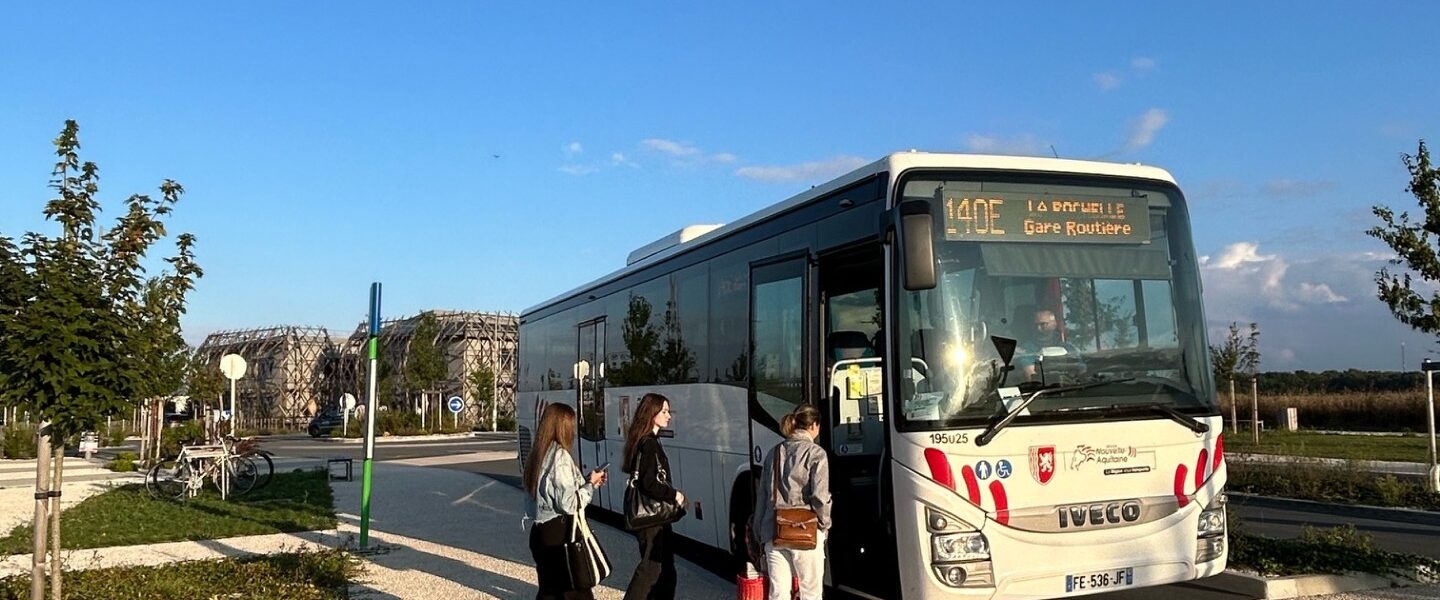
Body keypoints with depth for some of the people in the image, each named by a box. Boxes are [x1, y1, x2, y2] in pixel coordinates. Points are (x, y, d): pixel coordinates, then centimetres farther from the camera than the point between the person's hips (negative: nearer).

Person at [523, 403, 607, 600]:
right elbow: (570, 503, -20)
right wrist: (590, 484, -5)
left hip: (540, 531, 8)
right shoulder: (560, 456, -18)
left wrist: (586, 480, 11)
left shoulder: (539, 454, 8)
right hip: (560, 533, -8)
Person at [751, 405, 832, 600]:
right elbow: (820, 497, -14)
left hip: (773, 532, 5)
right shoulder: (816, 453, -7)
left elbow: (762, 494, 13)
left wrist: (759, 529, 19)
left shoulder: (775, 452, 10)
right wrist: (825, 524, 2)